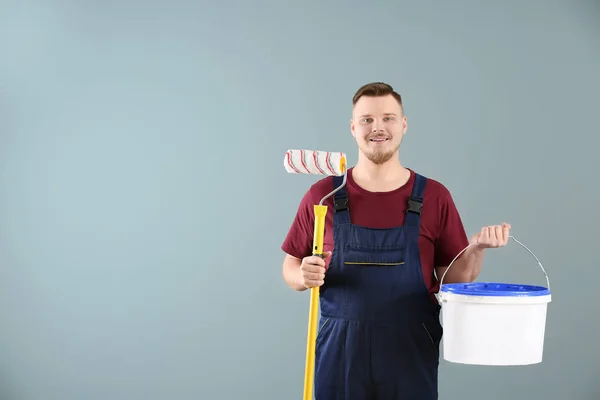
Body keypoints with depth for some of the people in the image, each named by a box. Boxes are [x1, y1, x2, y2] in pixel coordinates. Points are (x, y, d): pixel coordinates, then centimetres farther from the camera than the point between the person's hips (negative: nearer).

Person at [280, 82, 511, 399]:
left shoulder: (434, 197, 1)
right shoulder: (322, 195, 1)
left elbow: (454, 281, 4)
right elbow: (290, 268, 8)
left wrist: (477, 247, -13)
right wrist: (305, 275, -13)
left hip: (411, 358, 0)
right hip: (340, 358, 0)